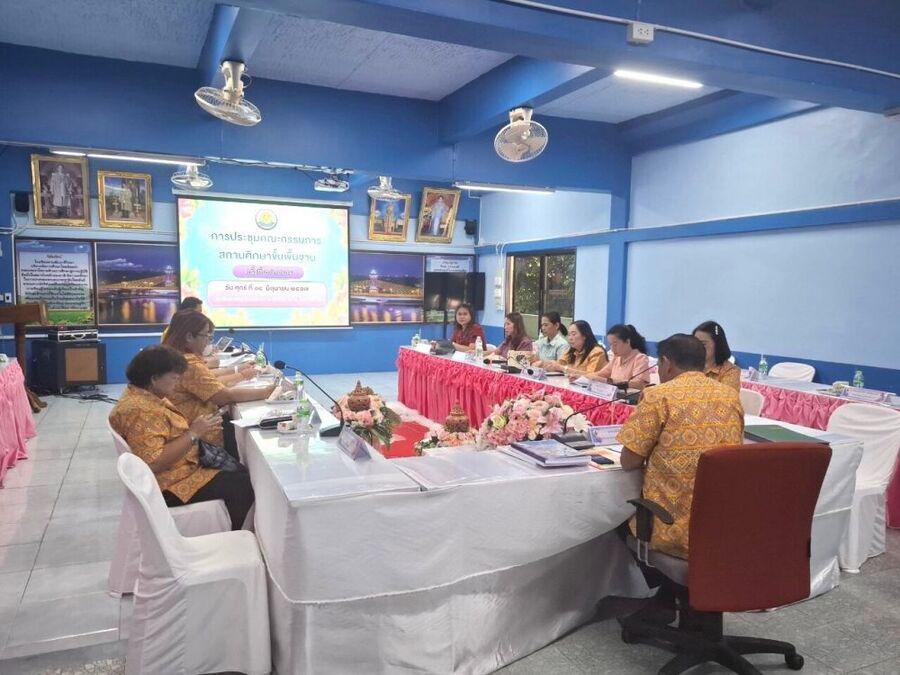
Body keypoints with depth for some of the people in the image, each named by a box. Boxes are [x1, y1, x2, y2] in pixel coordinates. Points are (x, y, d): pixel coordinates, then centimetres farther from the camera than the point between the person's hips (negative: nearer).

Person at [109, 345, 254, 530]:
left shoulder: (149, 397, 6)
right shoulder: (140, 411, -25)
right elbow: (154, 463, -31)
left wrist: (197, 426, -2)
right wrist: (194, 433, -25)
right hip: (170, 488, -11)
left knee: (241, 472, 11)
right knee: (243, 486, -11)